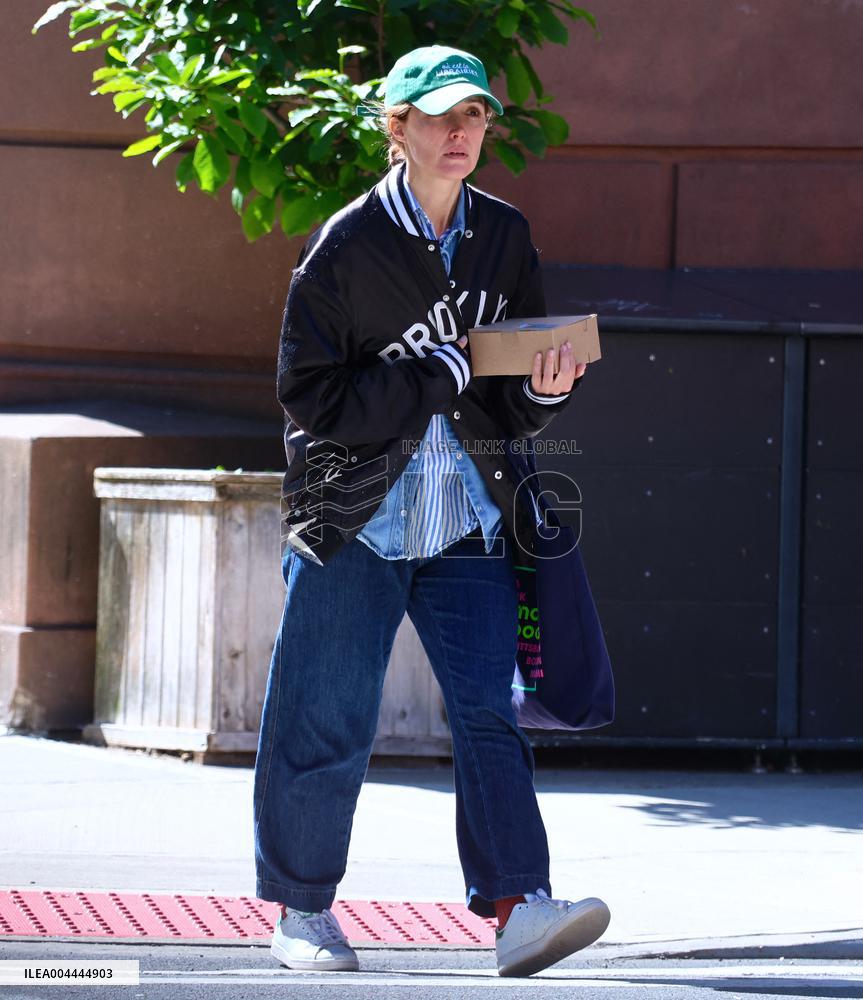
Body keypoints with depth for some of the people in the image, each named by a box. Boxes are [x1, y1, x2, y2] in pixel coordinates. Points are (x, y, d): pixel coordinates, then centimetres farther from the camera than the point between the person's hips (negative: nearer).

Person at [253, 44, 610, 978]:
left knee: (488, 710, -9)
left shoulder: (505, 238, 8)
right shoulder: (347, 245, -7)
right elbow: (312, 396, -11)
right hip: (355, 515, -3)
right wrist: (442, 374, -15)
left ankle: (518, 908, -17)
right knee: (328, 722, 2)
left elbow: (515, 407, 14)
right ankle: (302, 910, 16)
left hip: (469, 520, 3)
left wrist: (546, 387, -10)